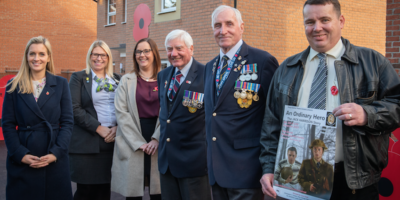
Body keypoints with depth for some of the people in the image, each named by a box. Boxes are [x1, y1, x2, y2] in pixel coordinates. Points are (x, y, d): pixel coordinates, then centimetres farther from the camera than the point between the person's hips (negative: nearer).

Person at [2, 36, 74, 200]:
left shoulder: (61, 84, 4)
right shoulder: (14, 86, 4)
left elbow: (67, 122, 2)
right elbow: (8, 125, 2)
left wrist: (56, 153, -10)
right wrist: (20, 154, -11)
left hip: (55, 160, 0)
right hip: (22, 162, 0)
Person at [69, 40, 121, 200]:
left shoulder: (116, 79, 14)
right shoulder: (78, 77, 3)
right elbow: (74, 108, -7)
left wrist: (117, 127, -7)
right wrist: (99, 128, -13)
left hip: (112, 141, 4)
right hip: (86, 143, -3)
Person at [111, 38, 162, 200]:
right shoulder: (126, 80, 9)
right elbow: (121, 113, 0)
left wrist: (157, 139, -12)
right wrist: (138, 142, -8)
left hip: (158, 142, 0)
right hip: (132, 145, 0)